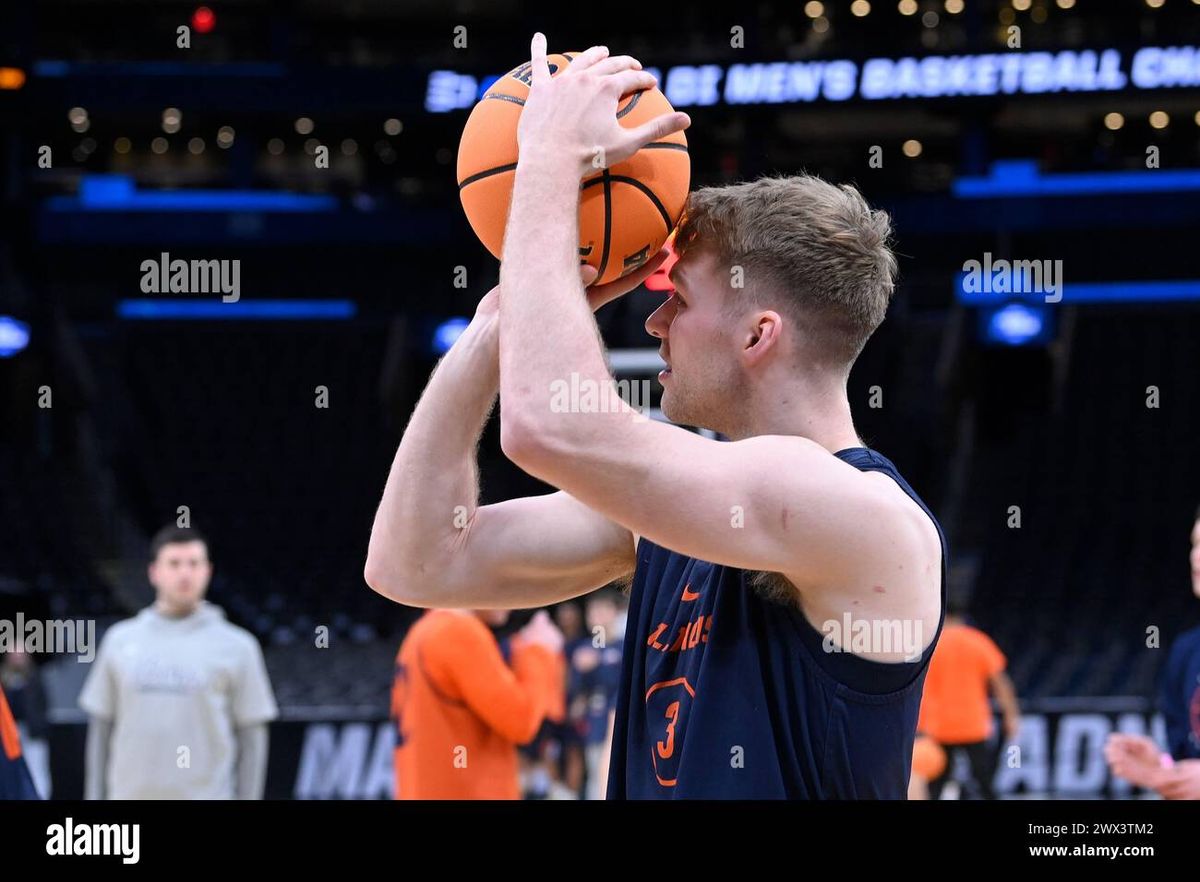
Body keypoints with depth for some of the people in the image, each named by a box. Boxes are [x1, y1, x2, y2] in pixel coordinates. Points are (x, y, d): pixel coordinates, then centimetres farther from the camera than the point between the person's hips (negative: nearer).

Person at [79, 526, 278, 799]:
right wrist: (93, 797, 8)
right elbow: (100, 726, 12)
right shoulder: (119, 640, 9)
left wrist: (248, 798, -3)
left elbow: (252, 736, 2)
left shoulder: (237, 646, 1)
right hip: (130, 795, 3)